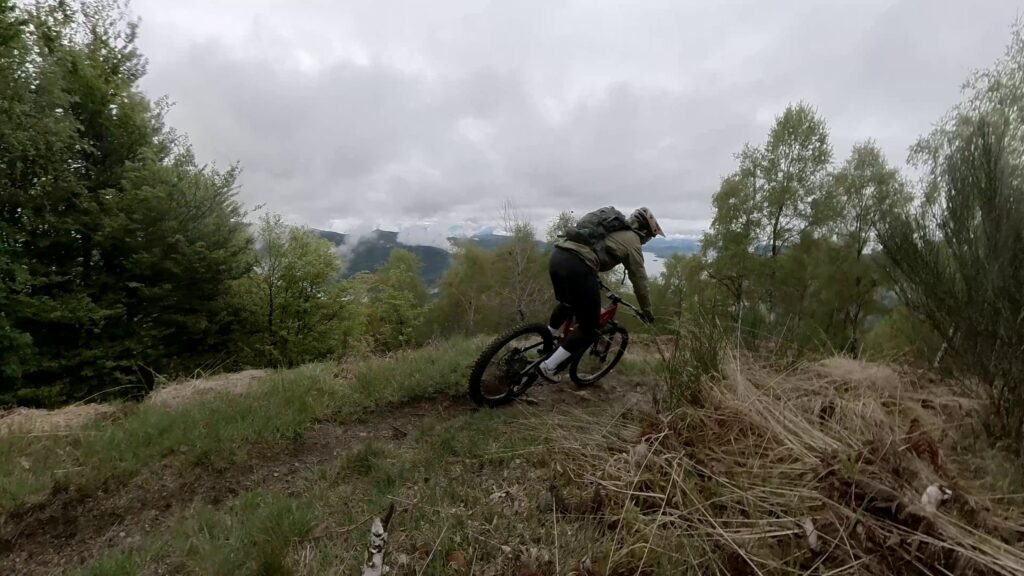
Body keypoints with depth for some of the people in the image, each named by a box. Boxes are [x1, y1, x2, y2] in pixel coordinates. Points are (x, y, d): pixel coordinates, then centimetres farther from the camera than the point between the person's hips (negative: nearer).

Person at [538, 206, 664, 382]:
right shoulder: (632, 241, 11)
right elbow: (639, 280, 13)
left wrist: (594, 281, 58)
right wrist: (647, 312, 26)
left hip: (557, 256, 9)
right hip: (577, 266, -8)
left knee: (568, 304, 35)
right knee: (590, 326, 7)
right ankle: (549, 366, 7)